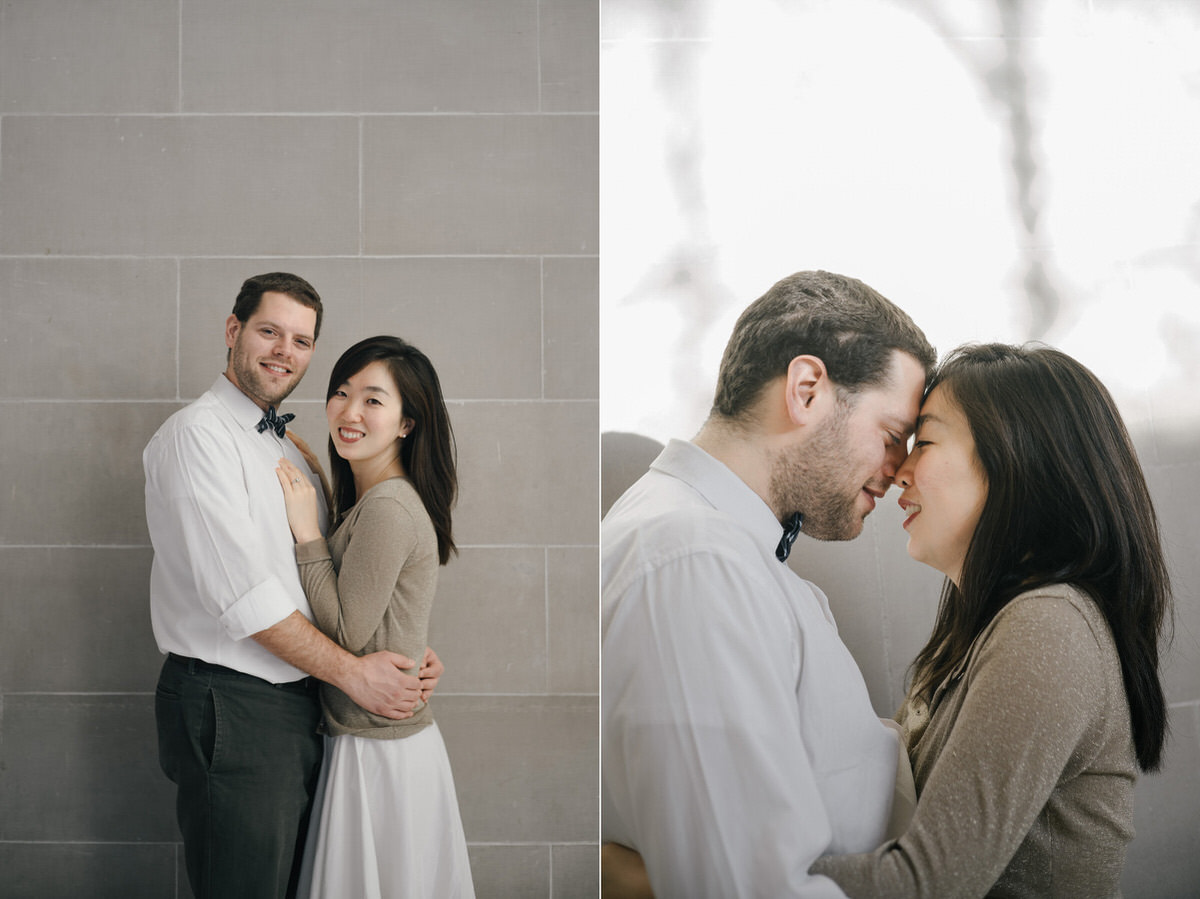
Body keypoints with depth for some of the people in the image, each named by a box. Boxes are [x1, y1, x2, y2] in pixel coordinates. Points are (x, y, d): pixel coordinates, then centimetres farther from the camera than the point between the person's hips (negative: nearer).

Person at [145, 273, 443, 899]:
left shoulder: (290, 451, 16)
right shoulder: (197, 433, -11)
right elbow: (241, 592, -19)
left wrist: (404, 648, -1)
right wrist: (352, 672, -14)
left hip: (301, 705, 9)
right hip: (229, 711, -9)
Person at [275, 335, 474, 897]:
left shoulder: (388, 509, -21)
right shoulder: (371, 499, 9)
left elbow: (347, 634, -19)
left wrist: (308, 533, -15)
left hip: (379, 753, -9)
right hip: (373, 740, 9)